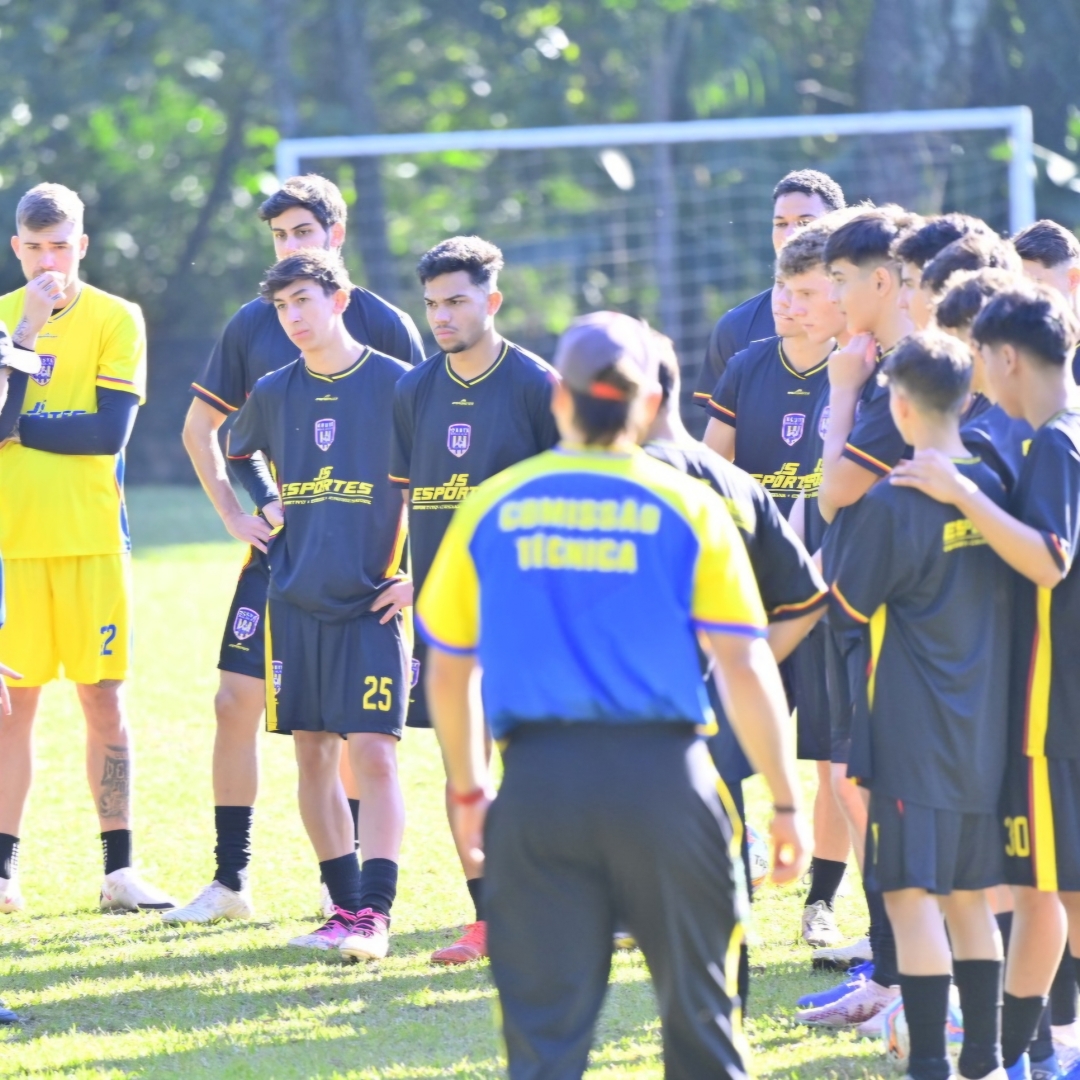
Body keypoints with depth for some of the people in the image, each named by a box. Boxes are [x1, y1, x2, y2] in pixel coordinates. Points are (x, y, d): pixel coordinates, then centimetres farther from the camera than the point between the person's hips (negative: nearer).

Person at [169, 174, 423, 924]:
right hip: (279, 546, 2)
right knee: (237, 700, -4)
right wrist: (234, 514, 6)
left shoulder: (384, 325, -3)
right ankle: (230, 880, 3)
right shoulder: (253, 326, 5)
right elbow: (200, 427, 16)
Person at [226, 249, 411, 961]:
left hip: (371, 603, -5)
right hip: (295, 601, 5)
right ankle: (346, 905, 14)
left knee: (372, 753, -12)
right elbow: (240, 451, 31)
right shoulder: (275, 393, 8)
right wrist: (267, 504, 14)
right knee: (314, 755, 6)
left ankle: (374, 915, -15)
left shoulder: (395, 385, -6)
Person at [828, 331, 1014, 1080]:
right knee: (970, 898, 15)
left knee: (912, 896, -5)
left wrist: (843, 522, 5)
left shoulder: (894, 502, -14)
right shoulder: (994, 489, 4)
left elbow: (850, 603, -6)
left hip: (915, 737, -7)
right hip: (986, 733, 7)